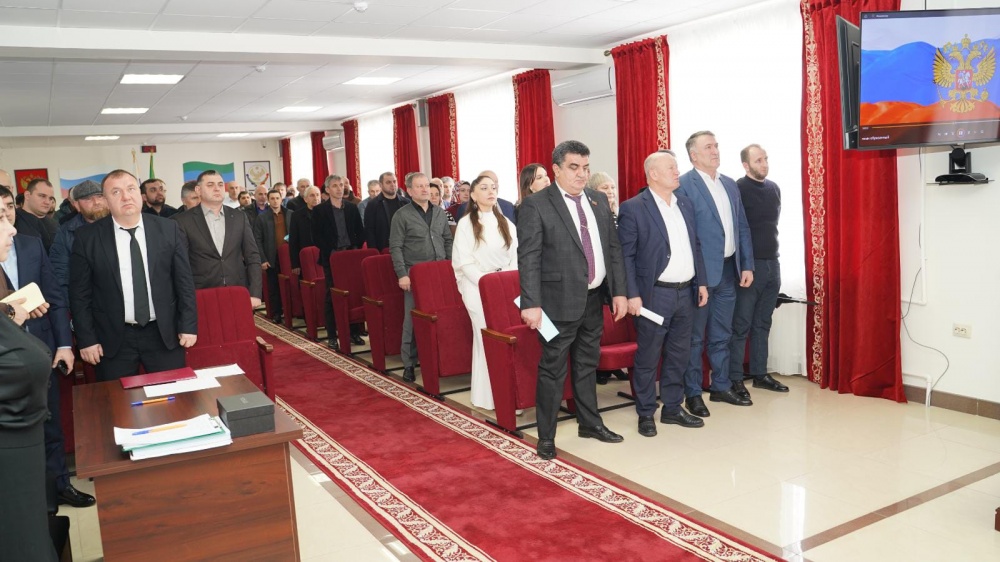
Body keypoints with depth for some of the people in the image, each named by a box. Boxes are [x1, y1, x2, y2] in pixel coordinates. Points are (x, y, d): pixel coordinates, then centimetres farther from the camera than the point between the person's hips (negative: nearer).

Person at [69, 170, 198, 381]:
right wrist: (87, 339, -2)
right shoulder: (87, 237, -2)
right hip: (113, 339, 0)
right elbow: (80, 293, 1)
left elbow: (184, 281, 3)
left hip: (164, 334, 1)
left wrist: (188, 326, 1)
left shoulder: (169, 229, 0)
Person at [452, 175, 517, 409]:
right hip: (478, 287, -4)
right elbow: (465, 263, -8)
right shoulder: (466, 223, -2)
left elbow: (515, 257, 9)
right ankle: (487, 397, 4)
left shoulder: (505, 223, 13)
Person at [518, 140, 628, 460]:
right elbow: (528, 258, -14)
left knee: (588, 365, 19)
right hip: (560, 301, -6)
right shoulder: (536, 205, -10)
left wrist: (619, 291, 5)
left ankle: (590, 423, 35)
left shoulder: (599, 201, 9)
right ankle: (546, 437, 16)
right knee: (552, 370, 3)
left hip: (594, 300, 6)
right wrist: (531, 304, -20)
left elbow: (613, 248, 11)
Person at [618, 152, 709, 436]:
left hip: (685, 293, 7)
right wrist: (632, 295, -16)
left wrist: (701, 282, 12)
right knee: (648, 357, 4)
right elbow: (626, 255, -11)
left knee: (679, 354, 14)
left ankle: (672, 408, 27)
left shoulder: (686, 205, 11)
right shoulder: (633, 208, -10)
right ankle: (646, 413, 16)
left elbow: (695, 246, 16)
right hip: (655, 295, -6)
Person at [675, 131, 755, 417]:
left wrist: (747, 265, 8)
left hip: (729, 270, 7)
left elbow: (742, 227, 14)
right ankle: (692, 393, 16)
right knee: (695, 337, 5)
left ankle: (721, 386, 29)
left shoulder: (730, 184, 12)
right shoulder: (684, 185, -10)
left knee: (722, 334, 16)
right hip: (701, 272, -6)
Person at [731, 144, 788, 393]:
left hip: (772, 263, 7)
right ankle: (735, 380, 5)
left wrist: (770, 250, 17)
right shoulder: (738, 190, -11)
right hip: (749, 264, -6)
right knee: (741, 325, -2)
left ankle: (760, 374, 22)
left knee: (762, 324, 13)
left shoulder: (774, 188, 10)